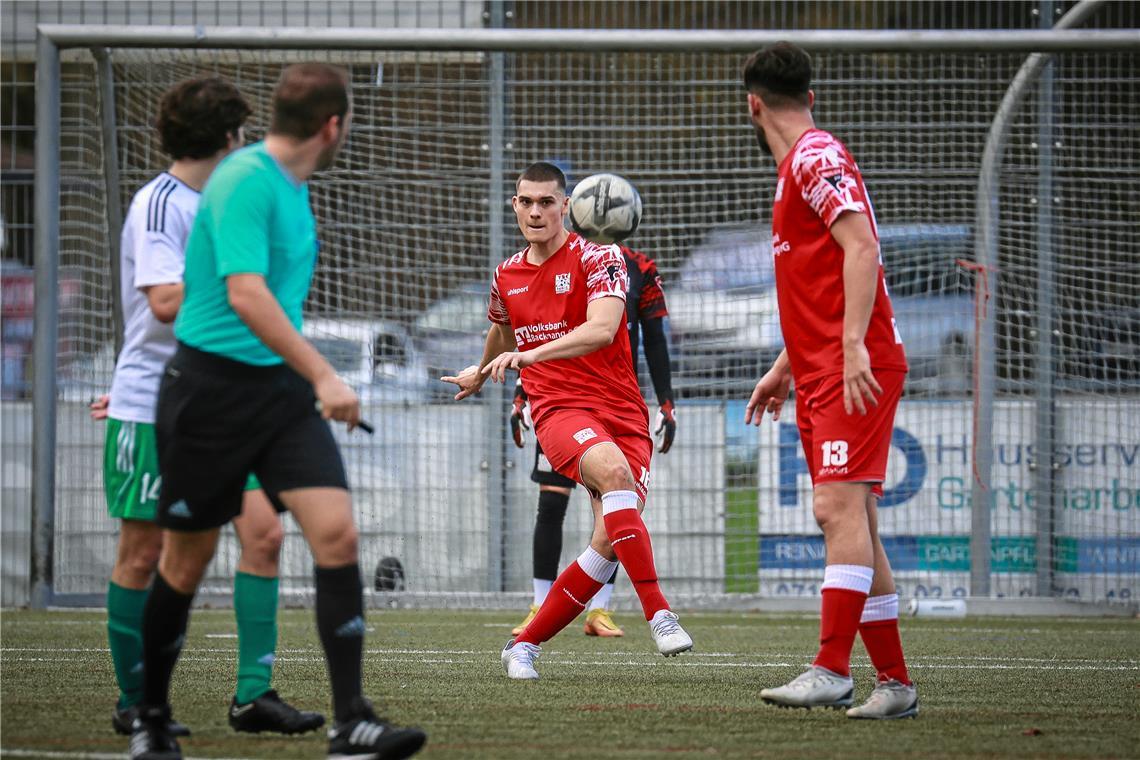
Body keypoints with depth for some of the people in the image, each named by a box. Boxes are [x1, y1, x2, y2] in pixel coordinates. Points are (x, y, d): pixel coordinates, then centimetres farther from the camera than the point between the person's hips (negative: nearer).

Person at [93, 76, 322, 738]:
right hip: (153, 411, -8)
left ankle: (254, 694, -5)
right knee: (143, 555, 1)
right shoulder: (160, 204, -13)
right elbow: (166, 302, -24)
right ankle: (135, 702, 13)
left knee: (263, 530, -5)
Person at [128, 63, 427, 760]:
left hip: (281, 386, 7)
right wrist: (322, 374, -32)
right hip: (211, 387, -7)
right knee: (188, 559, 5)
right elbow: (245, 295, -27)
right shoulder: (245, 181, -16)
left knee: (336, 532, -10)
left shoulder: (293, 185, 12)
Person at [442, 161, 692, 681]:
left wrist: (530, 354, -33)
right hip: (558, 407, 1)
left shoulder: (598, 259, -4)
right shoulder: (506, 276, 12)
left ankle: (525, 646, 6)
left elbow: (601, 329, -22)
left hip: (623, 412, -1)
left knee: (610, 545, -11)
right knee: (612, 469, -34)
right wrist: (481, 372, 53)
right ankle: (658, 614, -40)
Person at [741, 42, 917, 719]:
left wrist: (853, 346, -26)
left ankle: (832, 671, -25)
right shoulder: (801, 165, 22)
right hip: (822, 374, 10)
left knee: (840, 505, -17)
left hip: (856, 367, -10)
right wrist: (784, 370, 31)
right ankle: (894, 683, 7)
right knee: (851, 518, 6)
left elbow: (861, 245, -19)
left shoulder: (815, 157, -7)